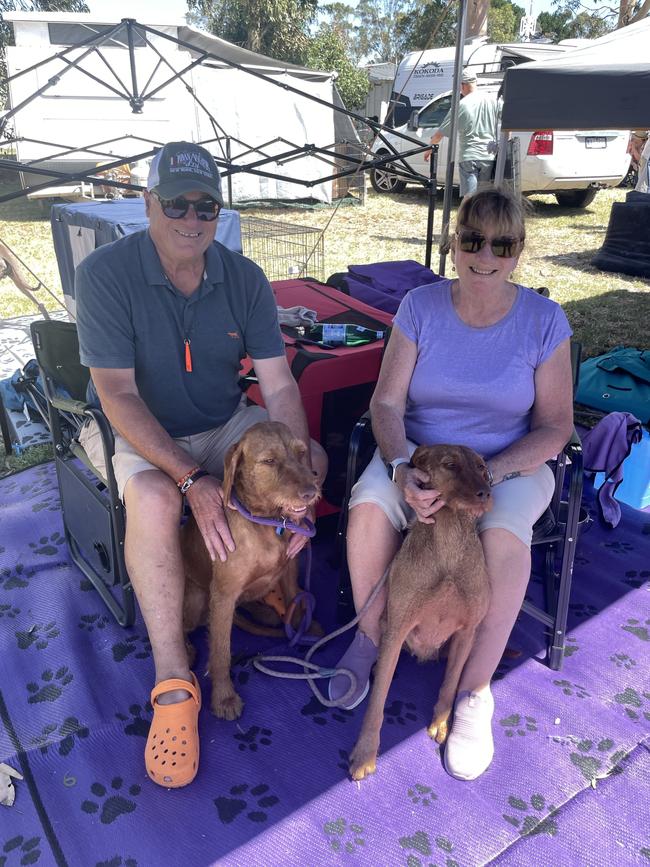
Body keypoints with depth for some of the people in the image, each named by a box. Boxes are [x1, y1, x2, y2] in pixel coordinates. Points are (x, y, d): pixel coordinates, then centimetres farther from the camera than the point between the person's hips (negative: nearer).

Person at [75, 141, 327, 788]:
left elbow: (279, 384, -9)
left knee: (315, 459, -14)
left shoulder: (245, 279, -7)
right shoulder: (106, 273, -18)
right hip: (145, 438, -4)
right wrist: (192, 479, -30)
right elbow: (118, 394, -22)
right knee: (153, 503, -34)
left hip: (228, 425, 5)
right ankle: (174, 685, -20)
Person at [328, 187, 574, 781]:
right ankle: (370, 639, -3)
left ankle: (475, 691, -13)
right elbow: (387, 403, -7)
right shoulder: (421, 306, -4)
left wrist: (489, 472, -22)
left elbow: (555, 426, -6)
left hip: (510, 463, -1)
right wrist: (401, 468, -27)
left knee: (503, 533, -34)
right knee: (369, 505, -29)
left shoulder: (544, 321, -6)